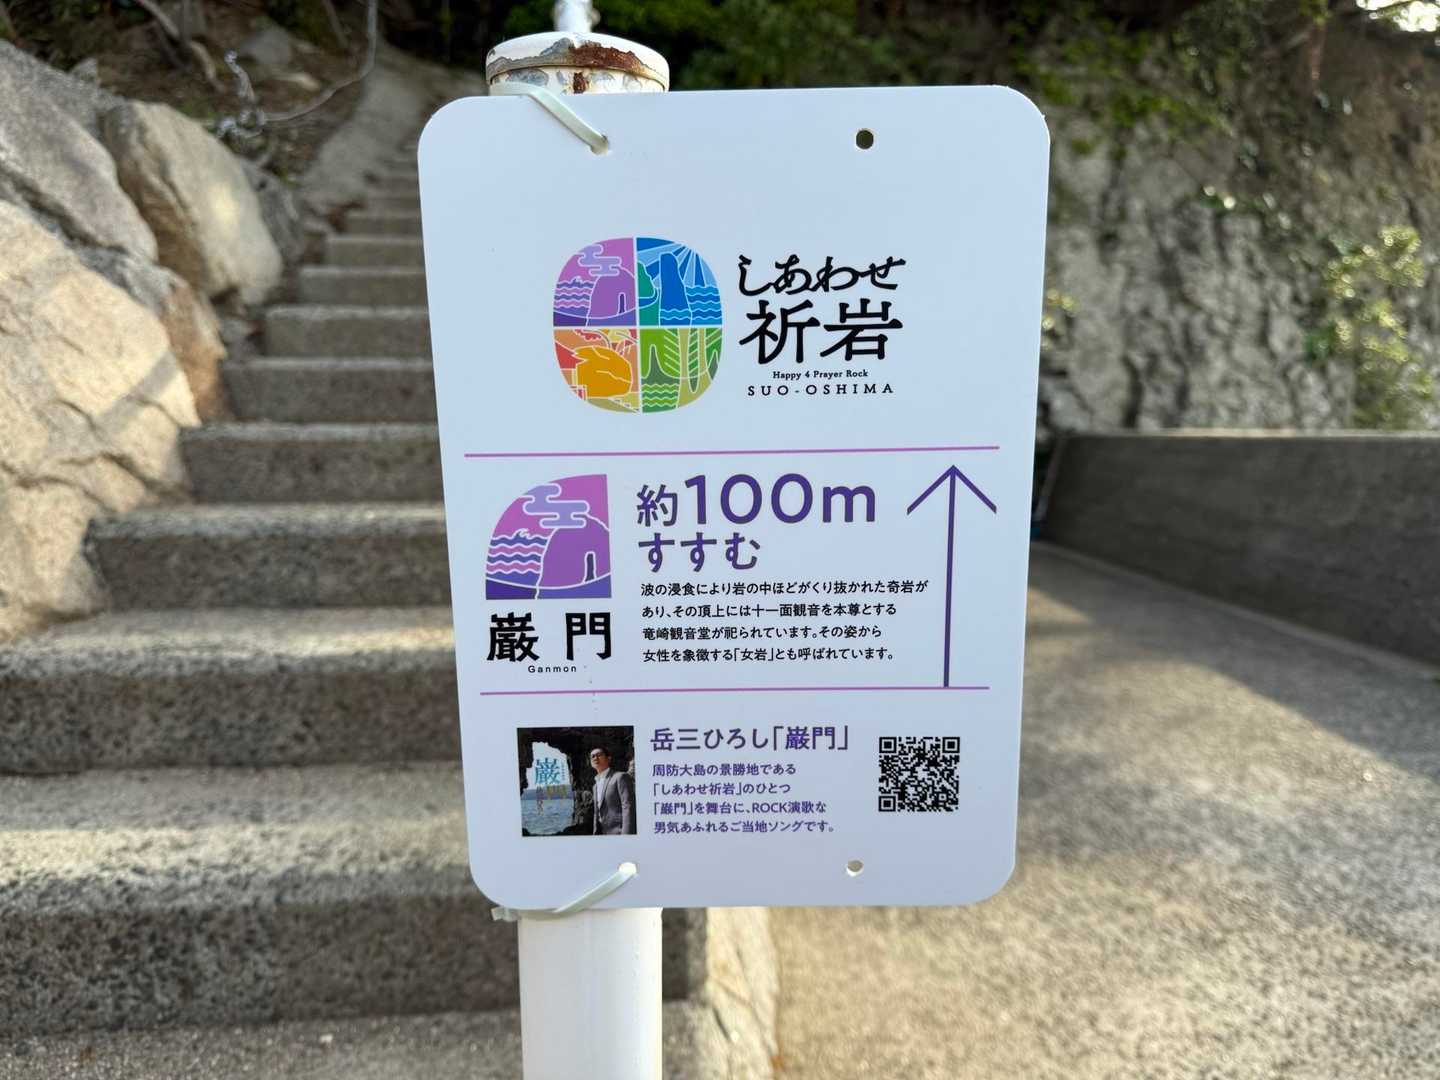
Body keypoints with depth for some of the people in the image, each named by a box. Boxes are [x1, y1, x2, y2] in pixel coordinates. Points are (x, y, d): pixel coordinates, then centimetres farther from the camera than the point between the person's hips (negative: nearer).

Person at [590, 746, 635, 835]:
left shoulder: (620, 777, -5)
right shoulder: (597, 784, 21)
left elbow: (628, 808, -14)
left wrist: (626, 837, -21)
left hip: (620, 833, -9)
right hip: (604, 837, 9)